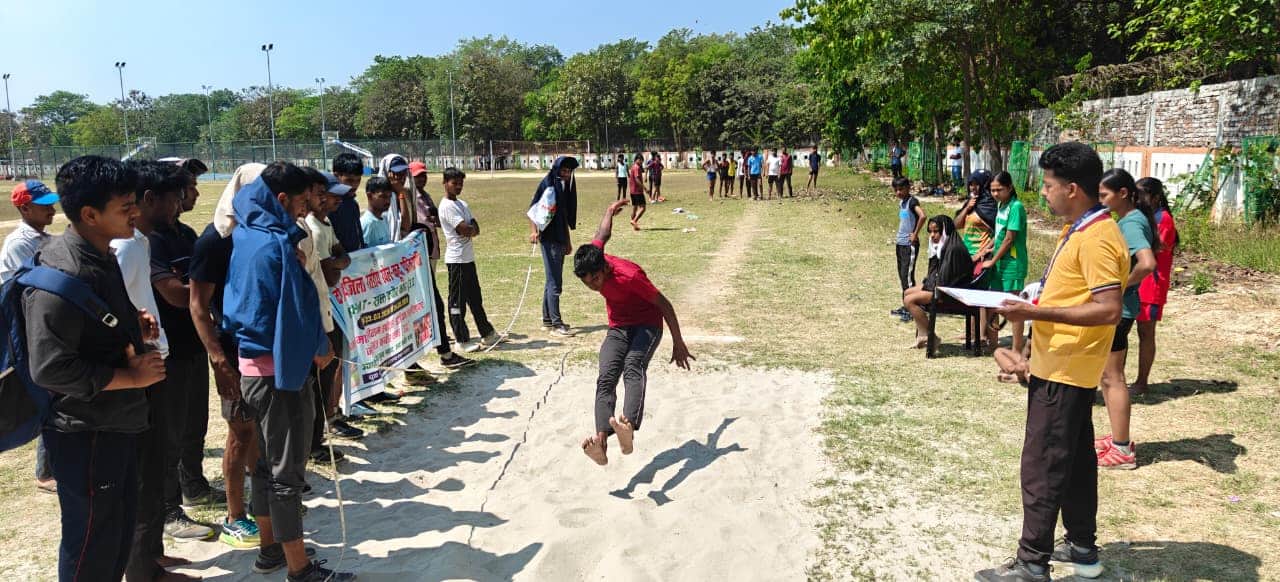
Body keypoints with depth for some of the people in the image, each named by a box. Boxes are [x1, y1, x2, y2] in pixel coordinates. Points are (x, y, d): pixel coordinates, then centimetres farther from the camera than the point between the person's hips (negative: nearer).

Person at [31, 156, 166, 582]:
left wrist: (132, 324, 5)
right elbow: (51, 368, -27)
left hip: (118, 423, 9)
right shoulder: (62, 275, -24)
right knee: (93, 545, 6)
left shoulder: (101, 257, 8)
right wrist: (131, 376, -19)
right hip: (85, 434, -9)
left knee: (121, 529, 22)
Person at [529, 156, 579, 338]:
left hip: (560, 239, 9)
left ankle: (547, 320, 25)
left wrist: (567, 240, 24)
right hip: (549, 239, -9)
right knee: (555, 282, -7)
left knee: (552, 280, 15)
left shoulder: (565, 187, 14)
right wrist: (533, 231, -29)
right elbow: (533, 208, -15)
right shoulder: (547, 184, -10)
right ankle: (556, 324, -2)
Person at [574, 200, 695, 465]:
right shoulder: (593, 254, -9)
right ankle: (601, 441, -42)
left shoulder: (628, 275, -28)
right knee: (606, 379, -22)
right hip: (617, 330, 5)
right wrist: (609, 212, 35)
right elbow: (603, 234, 13)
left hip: (648, 325, -5)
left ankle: (628, 427, -59)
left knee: (632, 368, -36)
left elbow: (664, 304, -19)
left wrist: (678, 343, -15)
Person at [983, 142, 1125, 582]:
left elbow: (1108, 310, -26)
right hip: (1061, 365, 10)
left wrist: (1036, 312, -26)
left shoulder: (1097, 238, -20)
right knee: (1075, 460, 18)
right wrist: (1032, 302, 8)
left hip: (1065, 371, -10)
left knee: (1041, 467, -4)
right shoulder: (1077, 231, 11)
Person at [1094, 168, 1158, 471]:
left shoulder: (1131, 223, -19)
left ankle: (1122, 451, 8)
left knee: (1113, 377, -1)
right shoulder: (1128, 220, 10)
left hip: (1116, 308, -10)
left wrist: (1122, 285, -19)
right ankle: (1118, 437, 30)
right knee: (1108, 375, 19)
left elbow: (1147, 264, -35)